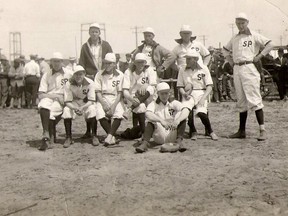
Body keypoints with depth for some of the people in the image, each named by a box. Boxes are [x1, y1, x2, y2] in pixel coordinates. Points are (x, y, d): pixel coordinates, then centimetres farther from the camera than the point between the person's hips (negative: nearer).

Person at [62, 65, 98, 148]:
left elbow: (91, 101, -20)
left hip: (86, 103, -1)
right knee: (66, 110, -29)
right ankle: (68, 138, -17)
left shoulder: (90, 83, -18)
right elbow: (67, 102, -15)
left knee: (92, 109, -33)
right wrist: (75, 108, -36)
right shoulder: (68, 84, -16)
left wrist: (82, 108, -38)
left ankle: (94, 136, -17)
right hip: (73, 104, 1)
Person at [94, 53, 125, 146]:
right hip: (103, 99, 1)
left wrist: (113, 106, -15)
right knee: (100, 115, -27)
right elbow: (98, 92, 1)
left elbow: (120, 93, -2)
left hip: (116, 100, -1)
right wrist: (104, 104, -15)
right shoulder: (99, 75, 5)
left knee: (118, 115, -31)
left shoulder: (120, 75, 1)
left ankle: (109, 136, -30)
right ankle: (112, 137, -15)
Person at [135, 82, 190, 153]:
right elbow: (148, 114, -20)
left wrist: (177, 121, -35)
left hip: (173, 136, 1)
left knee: (182, 116, -17)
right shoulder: (154, 104, 4)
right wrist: (161, 120, -36)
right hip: (159, 138, 0)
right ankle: (145, 143, -34)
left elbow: (186, 110, -16)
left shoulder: (174, 103, 5)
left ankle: (179, 141, -25)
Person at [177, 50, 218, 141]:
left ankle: (210, 131, 0)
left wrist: (203, 98, -15)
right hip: (188, 94, 2)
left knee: (201, 112, -29)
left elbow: (209, 86, -1)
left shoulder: (204, 69, 4)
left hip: (201, 93, -2)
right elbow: (180, 86, 12)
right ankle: (193, 132, -6)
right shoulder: (183, 70, 10)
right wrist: (184, 94, -9)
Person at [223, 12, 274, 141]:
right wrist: (230, 60, 17)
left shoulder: (254, 36, 1)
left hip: (249, 68, -6)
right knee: (241, 101, 9)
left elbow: (270, 44, -5)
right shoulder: (234, 38, 17)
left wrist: (259, 57, -9)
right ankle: (242, 131, 15)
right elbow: (225, 50, 31)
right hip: (236, 70, 6)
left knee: (254, 99, -12)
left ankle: (262, 130, -12)